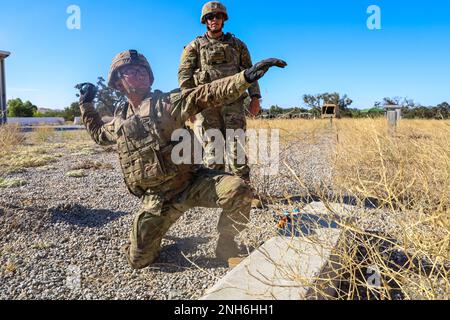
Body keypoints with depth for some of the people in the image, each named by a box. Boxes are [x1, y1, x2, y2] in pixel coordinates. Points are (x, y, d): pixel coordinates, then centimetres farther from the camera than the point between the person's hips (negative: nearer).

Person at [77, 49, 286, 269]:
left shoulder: (166, 103, -3)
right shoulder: (119, 122, 11)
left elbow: (208, 94, -17)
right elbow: (98, 134, 36)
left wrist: (246, 77, -29)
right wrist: (86, 104, 28)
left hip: (192, 182, -3)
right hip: (156, 199, 3)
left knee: (238, 191, -28)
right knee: (138, 260, 4)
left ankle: (225, 246, -3)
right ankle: (151, 234, 39)